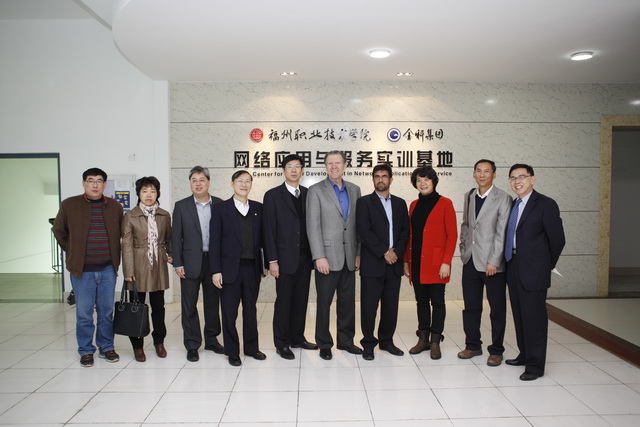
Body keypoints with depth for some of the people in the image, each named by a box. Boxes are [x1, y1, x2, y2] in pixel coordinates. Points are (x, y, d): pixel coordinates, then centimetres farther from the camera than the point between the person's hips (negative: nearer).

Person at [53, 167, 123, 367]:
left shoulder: (115, 207, 4)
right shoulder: (69, 205, -2)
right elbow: (59, 231, 10)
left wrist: (115, 258, 9)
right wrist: (73, 253, 8)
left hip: (107, 269, 2)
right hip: (82, 270, -2)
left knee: (106, 312, 11)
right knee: (84, 314, 6)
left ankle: (106, 347, 25)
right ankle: (86, 351, 21)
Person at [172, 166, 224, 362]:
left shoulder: (219, 204, 2)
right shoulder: (181, 206, 0)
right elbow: (176, 236, 0)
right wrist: (177, 263, -6)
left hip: (214, 261, 1)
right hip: (191, 262, -1)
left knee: (212, 302, 13)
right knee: (189, 305, 5)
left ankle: (212, 339, 28)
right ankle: (192, 345, 17)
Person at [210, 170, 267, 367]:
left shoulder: (258, 208, 7)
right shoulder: (221, 208, -1)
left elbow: (262, 237, 9)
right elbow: (215, 241, -3)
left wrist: (266, 263, 3)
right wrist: (215, 270, -8)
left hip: (252, 267, 3)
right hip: (230, 268, -2)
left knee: (250, 310, 14)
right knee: (229, 312, 6)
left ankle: (252, 347, 29)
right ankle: (232, 352, 21)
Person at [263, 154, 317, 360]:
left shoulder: (308, 194, 9)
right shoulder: (273, 195, -3)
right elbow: (269, 230, -6)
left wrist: (314, 254, 5)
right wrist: (272, 260, -11)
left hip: (305, 256, 4)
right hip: (285, 258, -4)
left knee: (301, 300, 11)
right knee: (283, 301, 3)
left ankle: (297, 338, 25)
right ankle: (281, 343, 16)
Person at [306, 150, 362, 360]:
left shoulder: (354, 190, 10)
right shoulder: (316, 190, -4)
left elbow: (358, 223, 10)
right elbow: (313, 227, -9)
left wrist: (359, 253, 6)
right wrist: (319, 257, -15)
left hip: (349, 257, 4)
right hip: (327, 257, -4)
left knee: (348, 301, 12)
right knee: (324, 302, 6)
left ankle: (345, 340, 28)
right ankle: (324, 344, 21)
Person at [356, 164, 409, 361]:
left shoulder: (400, 203, 14)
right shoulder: (364, 202, 0)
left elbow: (405, 231, 9)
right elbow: (364, 232, -10)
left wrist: (396, 252, -6)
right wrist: (384, 252, -13)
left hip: (394, 263, 4)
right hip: (372, 264, -4)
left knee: (391, 305, 10)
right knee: (369, 306, 1)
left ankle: (386, 341, 25)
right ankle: (368, 344, 15)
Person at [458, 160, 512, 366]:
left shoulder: (503, 198, -7)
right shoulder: (469, 196, 11)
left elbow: (502, 233, -12)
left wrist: (493, 261, -15)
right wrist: (463, 250, 10)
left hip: (492, 263, -5)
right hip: (470, 261, 5)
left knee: (497, 309, 7)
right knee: (471, 306, 13)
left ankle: (496, 351, 20)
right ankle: (473, 345, 28)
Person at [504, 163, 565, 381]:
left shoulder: (546, 204, -9)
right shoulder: (512, 205, 11)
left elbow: (557, 239, -7)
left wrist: (547, 265, 2)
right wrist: (510, 262, 8)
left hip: (533, 270, -7)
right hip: (513, 267, 7)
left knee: (534, 316, -1)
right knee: (519, 314, 16)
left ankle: (535, 365, 10)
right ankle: (525, 355, 31)